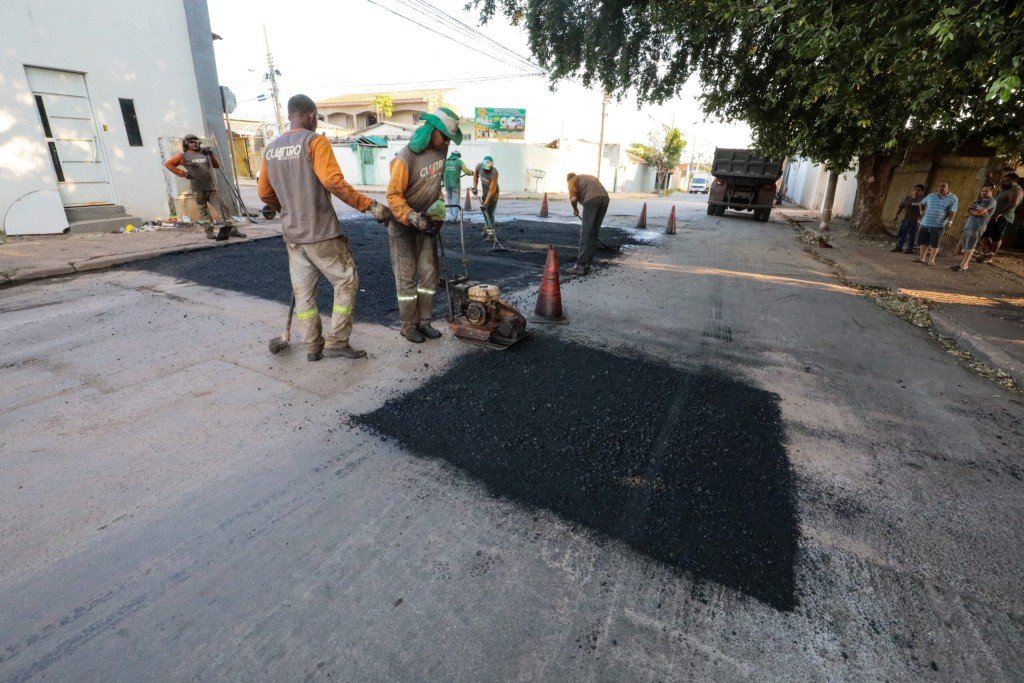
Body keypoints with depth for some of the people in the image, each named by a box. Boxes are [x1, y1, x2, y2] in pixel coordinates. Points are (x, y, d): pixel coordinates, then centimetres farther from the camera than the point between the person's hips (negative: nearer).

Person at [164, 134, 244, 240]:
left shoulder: (205, 153, 15)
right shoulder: (184, 156, 6)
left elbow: (217, 166, 16)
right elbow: (168, 163, 8)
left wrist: (211, 154, 2)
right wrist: (181, 173, 1)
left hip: (212, 187, 2)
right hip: (198, 189, -2)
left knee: (223, 208, -3)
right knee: (203, 211, 4)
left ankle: (232, 229, -2)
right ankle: (209, 232, 9)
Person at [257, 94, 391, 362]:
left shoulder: (271, 149, 12)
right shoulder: (314, 141, -9)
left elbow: (265, 193, 15)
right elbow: (333, 182, -22)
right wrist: (370, 205, -21)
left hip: (292, 234, 7)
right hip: (321, 232, -7)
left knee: (302, 290, 12)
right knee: (346, 282, 5)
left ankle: (313, 347, 18)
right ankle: (336, 342, 3)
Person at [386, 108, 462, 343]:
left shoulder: (440, 150, -3)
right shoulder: (405, 158, -24)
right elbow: (393, 196, -22)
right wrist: (413, 218, -33)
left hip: (427, 221, 7)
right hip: (404, 225, -6)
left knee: (429, 273, 6)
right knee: (406, 276, 0)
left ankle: (424, 321, 18)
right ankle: (408, 326, 10)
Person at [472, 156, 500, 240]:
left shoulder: (494, 173, -33)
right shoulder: (479, 166, -15)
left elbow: (492, 190, -32)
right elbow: (475, 175, 9)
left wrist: (485, 203, -33)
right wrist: (474, 187, -3)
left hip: (492, 194, -7)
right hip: (484, 193, 7)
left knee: (489, 214, -14)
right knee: (485, 212, 17)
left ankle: (491, 235, -12)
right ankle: (487, 230, 35)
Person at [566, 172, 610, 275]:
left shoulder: (572, 180, 18)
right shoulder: (589, 177, 38)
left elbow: (573, 198, -1)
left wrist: (575, 209, 19)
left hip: (591, 199, -6)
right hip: (605, 197, 6)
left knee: (585, 233, -2)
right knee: (594, 233, 12)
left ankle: (581, 266, -4)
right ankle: (586, 264, 17)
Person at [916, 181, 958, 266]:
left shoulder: (953, 198, -3)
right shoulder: (931, 196, 7)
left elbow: (952, 212, -10)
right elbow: (922, 203, 24)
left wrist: (949, 222, -21)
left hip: (938, 225, -4)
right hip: (925, 223, 4)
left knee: (934, 243, -2)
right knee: (923, 242, 8)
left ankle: (931, 259, 6)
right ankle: (922, 258, 18)